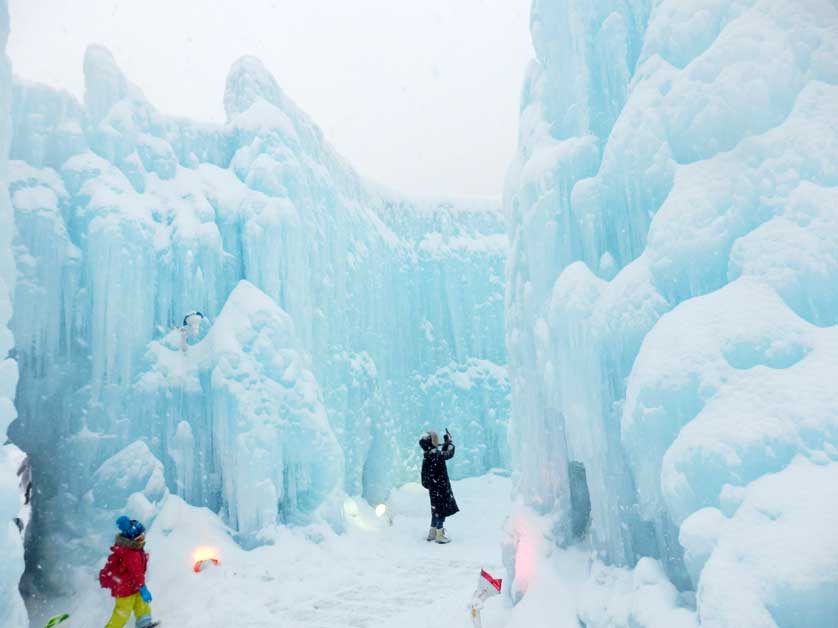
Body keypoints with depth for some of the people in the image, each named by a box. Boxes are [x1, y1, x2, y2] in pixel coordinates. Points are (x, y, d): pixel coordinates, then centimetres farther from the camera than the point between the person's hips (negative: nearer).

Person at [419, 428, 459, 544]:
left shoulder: (428, 455, 4)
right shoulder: (436, 455, -25)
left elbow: (443, 453, 18)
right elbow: (449, 454, -14)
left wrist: (447, 443, 16)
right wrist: (450, 441, 0)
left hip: (434, 487, 9)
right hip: (440, 488, -9)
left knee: (436, 509, 20)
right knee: (442, 510, 3)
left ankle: (432, 533, 29)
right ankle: (440, 535, 10)